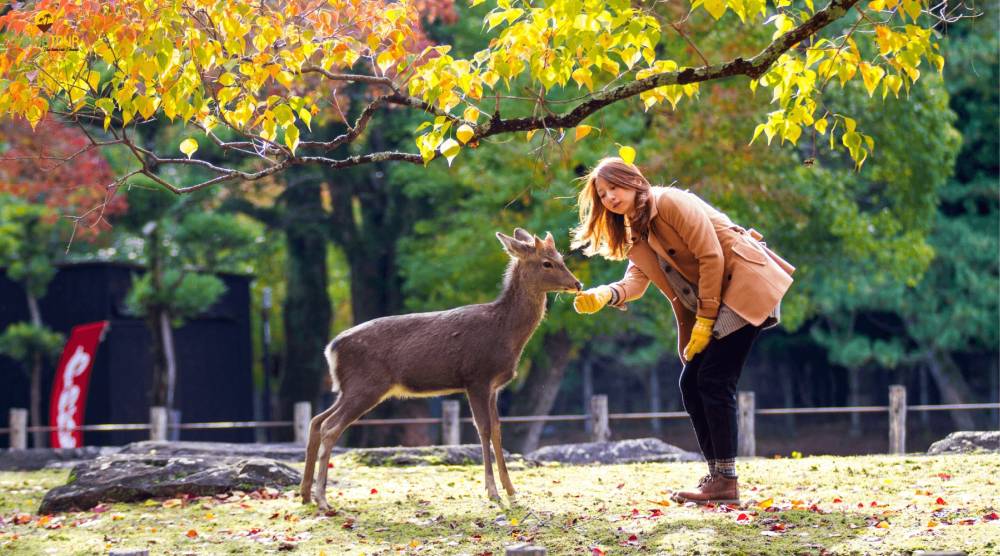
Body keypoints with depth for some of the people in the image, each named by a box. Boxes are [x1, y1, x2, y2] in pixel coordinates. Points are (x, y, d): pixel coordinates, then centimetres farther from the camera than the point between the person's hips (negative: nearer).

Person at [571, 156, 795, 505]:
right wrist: (603, 295, -22)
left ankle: (726, 483, -14)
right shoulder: (636, 235, 14)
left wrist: (704, 322, -16)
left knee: (714, 380, -15)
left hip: (744, 285, -9)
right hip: (708, 303, 9)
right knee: (691, 382, 3)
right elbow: (635, 281, -1)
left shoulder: (671, 202, -12)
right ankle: (716, 474, 8)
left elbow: (711, 257, -17)